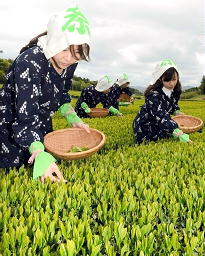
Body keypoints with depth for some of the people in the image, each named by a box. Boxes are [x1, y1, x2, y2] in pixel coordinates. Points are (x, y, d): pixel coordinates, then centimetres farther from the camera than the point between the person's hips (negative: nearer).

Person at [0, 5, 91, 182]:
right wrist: (39, 155, -51)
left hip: (42, 126, 7)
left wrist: (73, 118, -7)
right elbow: (26, 116, -39)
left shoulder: (70, 64, -11)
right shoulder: (29, 62, -32)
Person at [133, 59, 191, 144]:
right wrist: (179, 134, -50)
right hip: (145, 128, -7)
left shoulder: (174, 92, -3)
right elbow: (161, 116, -40)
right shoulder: (154, 95, -28)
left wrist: (177, 112, -7)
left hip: (159, 126, 8)